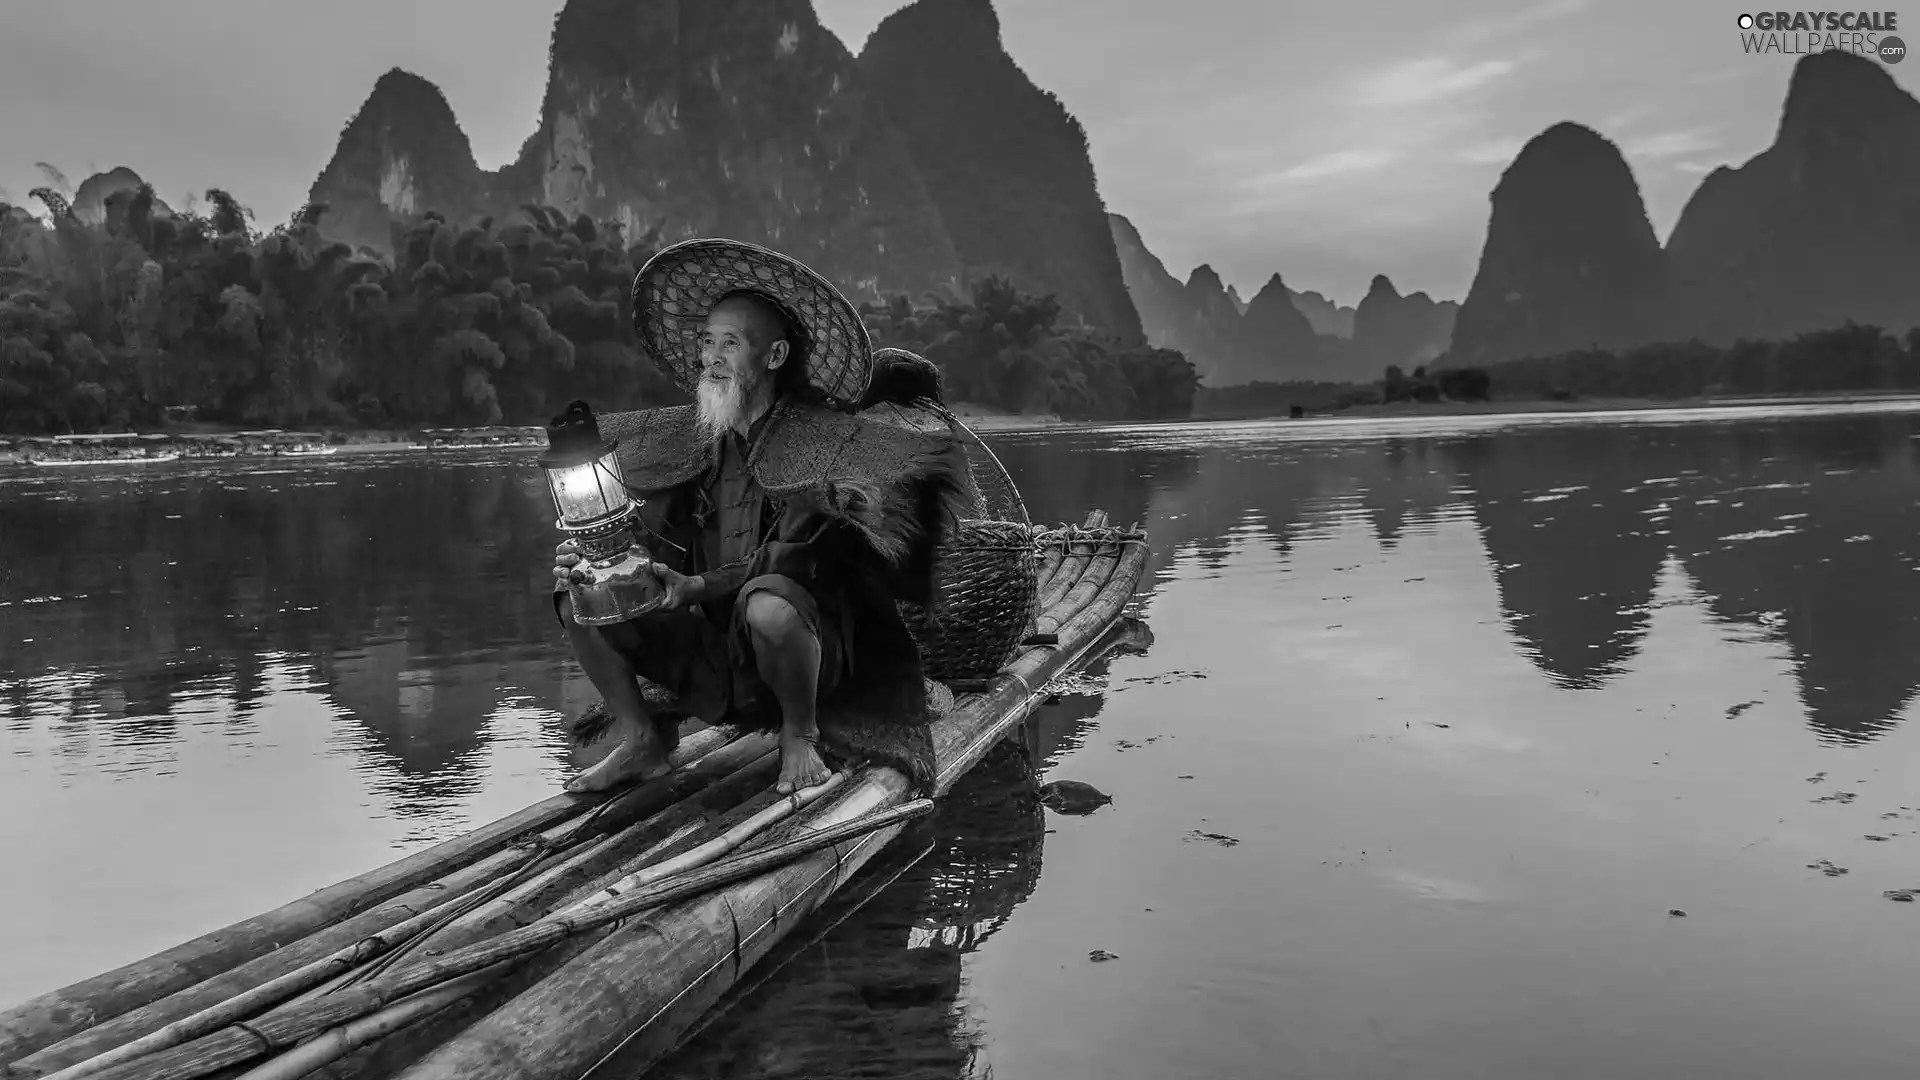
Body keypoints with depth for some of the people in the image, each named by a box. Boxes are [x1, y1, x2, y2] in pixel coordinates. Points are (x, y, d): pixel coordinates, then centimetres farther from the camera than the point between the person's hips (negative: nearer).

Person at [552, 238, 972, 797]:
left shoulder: (828, 438, -10)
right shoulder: (686, 440, 7)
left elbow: (800, 555, -21)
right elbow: (650, 544, 10)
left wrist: (702, 586, -30)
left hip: (808, 649, -5)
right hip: (708, 654, 6)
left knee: (769, 603, -39)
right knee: (577, 597, -4)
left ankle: (800, 736, -10)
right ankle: (641, 742, 7)